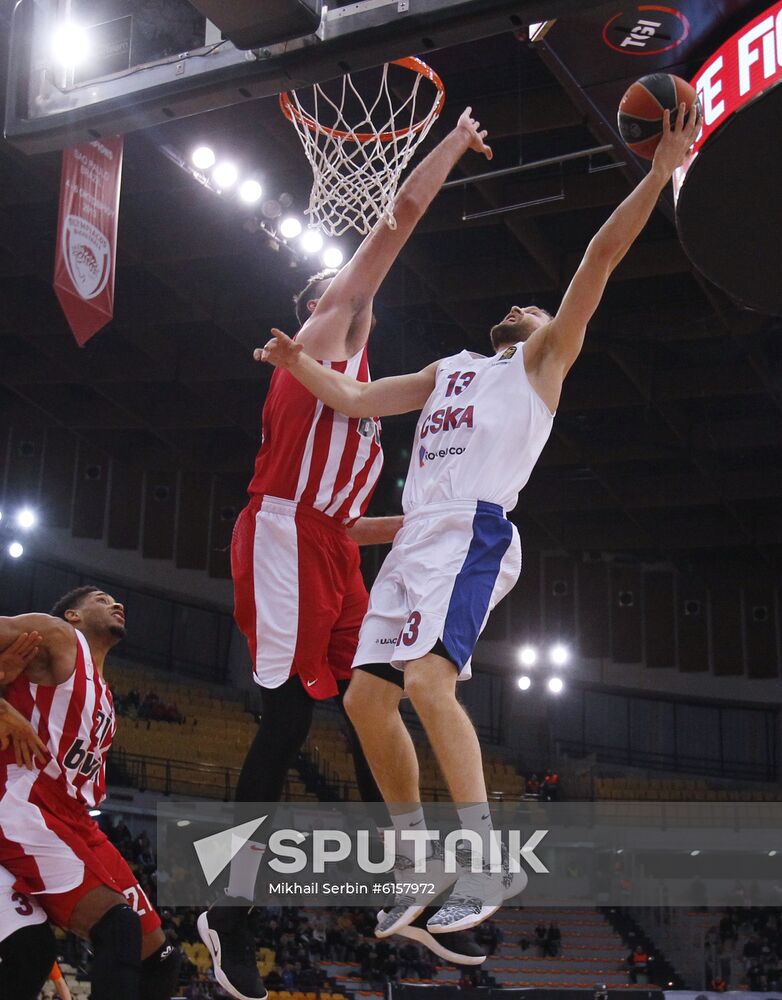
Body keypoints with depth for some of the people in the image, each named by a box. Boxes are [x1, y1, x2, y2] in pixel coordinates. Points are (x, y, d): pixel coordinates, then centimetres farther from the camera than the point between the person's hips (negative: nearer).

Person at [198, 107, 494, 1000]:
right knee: (289, 717, -11)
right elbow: (401, 216, 2)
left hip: (333, 557, 9)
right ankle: (231, 912, -4)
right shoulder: (318, 339, 8)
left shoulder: (358, 387, 30)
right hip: (284, 540, -9)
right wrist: (455, 141, 12)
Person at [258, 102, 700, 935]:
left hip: (474, 530, -8)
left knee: (428, 679, -27)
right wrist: (297, 364, 13)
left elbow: (600, 257, 3)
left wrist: (658, 172, -4)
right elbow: (355, 398, 28)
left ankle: (487, 862, -26)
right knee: (366, 696, 4)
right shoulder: (448, 370, 30)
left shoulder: (543, 358, 13)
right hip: (417, 537, 8)